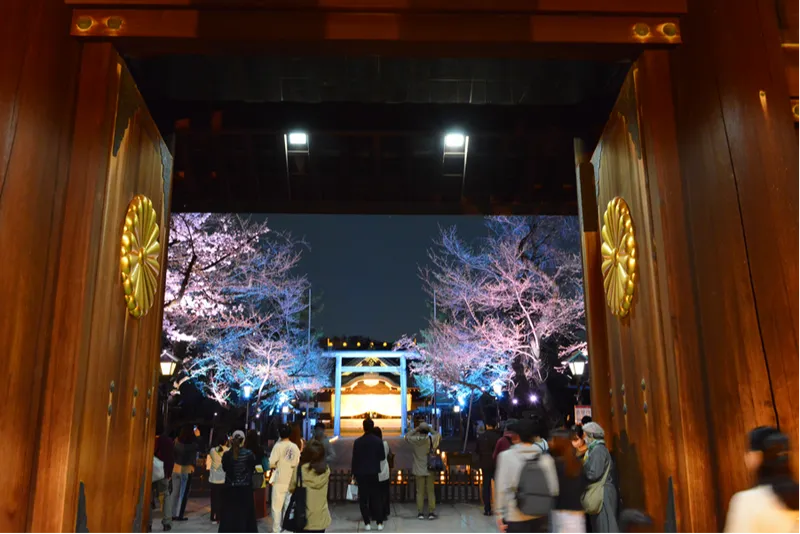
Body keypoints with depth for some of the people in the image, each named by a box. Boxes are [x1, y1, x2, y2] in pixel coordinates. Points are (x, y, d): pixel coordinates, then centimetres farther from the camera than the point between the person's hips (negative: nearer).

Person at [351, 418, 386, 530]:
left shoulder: (358, 442, -8)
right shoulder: (378, 440, -4)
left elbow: (355, 459, -5)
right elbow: (382, 457, 1)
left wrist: (354, 473, 4)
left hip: (361, 473, -1)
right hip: (374, 473, 1)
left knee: (363, 499, 7)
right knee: (376, 498, 10)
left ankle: (367, 523, 5)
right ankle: (379, 523, 6)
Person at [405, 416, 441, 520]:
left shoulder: (414, 440, -11)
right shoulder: (432, 439, -13)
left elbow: (407, 436, 9)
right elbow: (439, 436, 9)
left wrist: (415, 429, 5)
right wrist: (430, 429, 4)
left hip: (419, 470, 0)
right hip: (430, 469, 0)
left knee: (420, 492, 9)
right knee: (430, 491, 8)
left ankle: (420, 513, 11)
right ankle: (431, 512, 8)